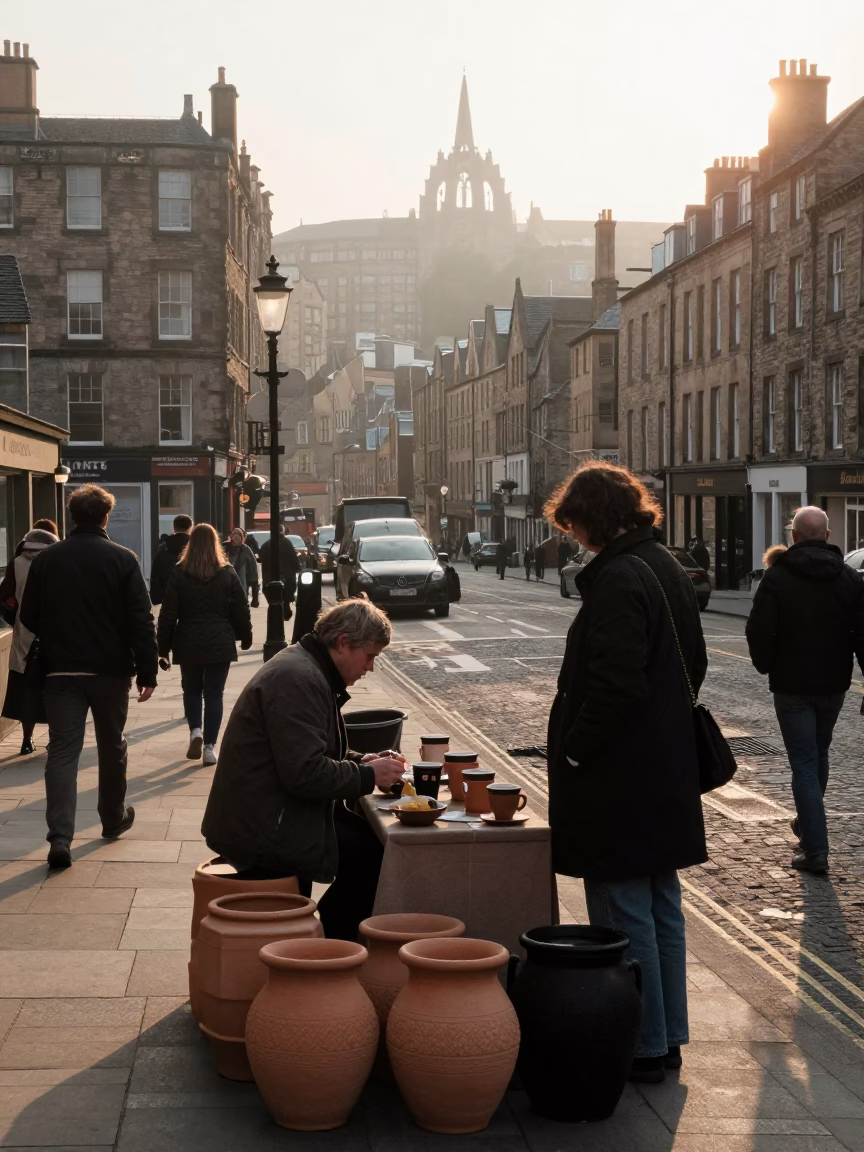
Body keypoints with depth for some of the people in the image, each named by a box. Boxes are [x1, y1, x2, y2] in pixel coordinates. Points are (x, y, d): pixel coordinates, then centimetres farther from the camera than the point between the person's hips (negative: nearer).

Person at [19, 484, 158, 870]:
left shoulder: (46, 559, -1)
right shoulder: (123, 559, -8)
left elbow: (29, 617, 5)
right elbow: (141, 620, -11)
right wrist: (147, 672, -6)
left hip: (61, 670, 1)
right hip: (110, 669, -1)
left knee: (62, 751, -1)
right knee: (111, 746, 17)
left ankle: (60, 837, -13)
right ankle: (114, 818, 33)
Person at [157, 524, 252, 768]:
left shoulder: (179, 574, -4)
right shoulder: (228, 573, -2)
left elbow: (168, 614, -4)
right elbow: (241, 610, 2)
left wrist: (163, 649, 1)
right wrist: (245, 637, 17)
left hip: (189, 644, 0)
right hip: (220, 644, 0)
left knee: (191, 691, 19)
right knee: (214, 694, 6)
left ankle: (195, 731, -2)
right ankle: (209, 746, 3)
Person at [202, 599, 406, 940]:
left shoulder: (310, 671, 14)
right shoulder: (298, 680, -20)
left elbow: (317, 751, 23)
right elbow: (306, 772, -27)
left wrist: (363, 762, 7)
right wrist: (369, 776, -15)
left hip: (269, 817, 11)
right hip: (260, 832, -11)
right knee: (376, 848, -13)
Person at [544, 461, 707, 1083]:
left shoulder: (618, 580, -19)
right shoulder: (667, 568, 10)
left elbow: (615, 685, -25)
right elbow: (692, 663, 18)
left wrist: (574, 748, -15)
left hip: (619, 779, -10)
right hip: (667, 772, 10)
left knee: (624, 914, 0)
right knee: (662, 907, 16)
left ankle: (643, 1048, 7)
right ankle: (667, 1038, 26)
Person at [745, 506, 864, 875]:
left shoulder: (776, 578, -11)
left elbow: (759, 632, -13)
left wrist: (765, 665, 4)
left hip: (792, 685, -4)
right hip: (834, 685, 4)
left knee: (804, 763, -2)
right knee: (819, 755, 23)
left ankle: (815, 849, -8)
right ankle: (808, 823, 40)